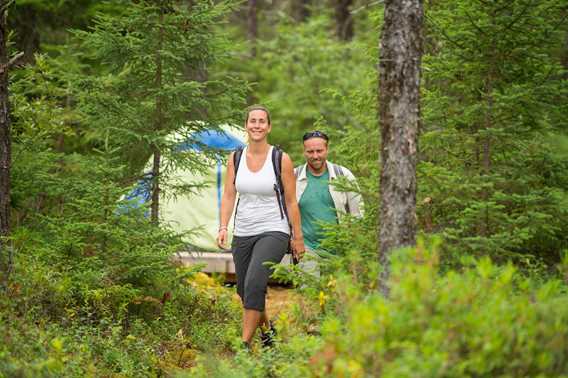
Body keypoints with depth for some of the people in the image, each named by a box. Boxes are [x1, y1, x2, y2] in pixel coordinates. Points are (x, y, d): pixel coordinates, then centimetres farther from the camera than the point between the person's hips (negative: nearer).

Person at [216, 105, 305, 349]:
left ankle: (245, 344, -20)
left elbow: (291, 202, -1)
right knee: (244, 290, 11)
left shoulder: (281, 160, -4)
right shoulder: (235, 158, 6)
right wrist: (223, 227, -10)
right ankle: (267, 328, 38)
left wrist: (298, 237, -1)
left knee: (254, 283, -24)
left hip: (273, 231, -5)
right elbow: (228, 196, 4)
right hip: (243, 234, 5)